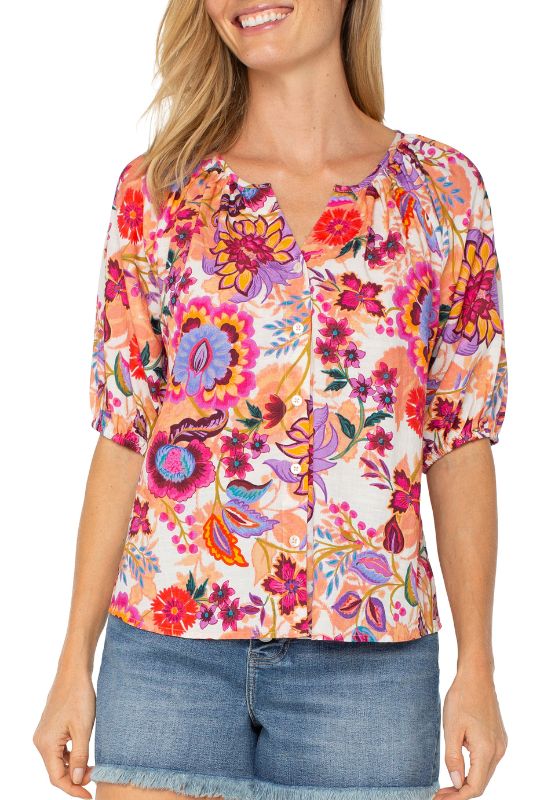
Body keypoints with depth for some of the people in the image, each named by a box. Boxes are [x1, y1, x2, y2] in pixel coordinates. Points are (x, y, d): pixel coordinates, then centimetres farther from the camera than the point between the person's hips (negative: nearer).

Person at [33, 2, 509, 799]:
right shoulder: (157, 188, 4)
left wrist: (477, 671, 1)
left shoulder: (444, 187, 4)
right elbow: (121, 438, 4)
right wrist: (75, 666, 2)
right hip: (170, 641, 0)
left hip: (369, 655, 0)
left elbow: (461, 444, 4)